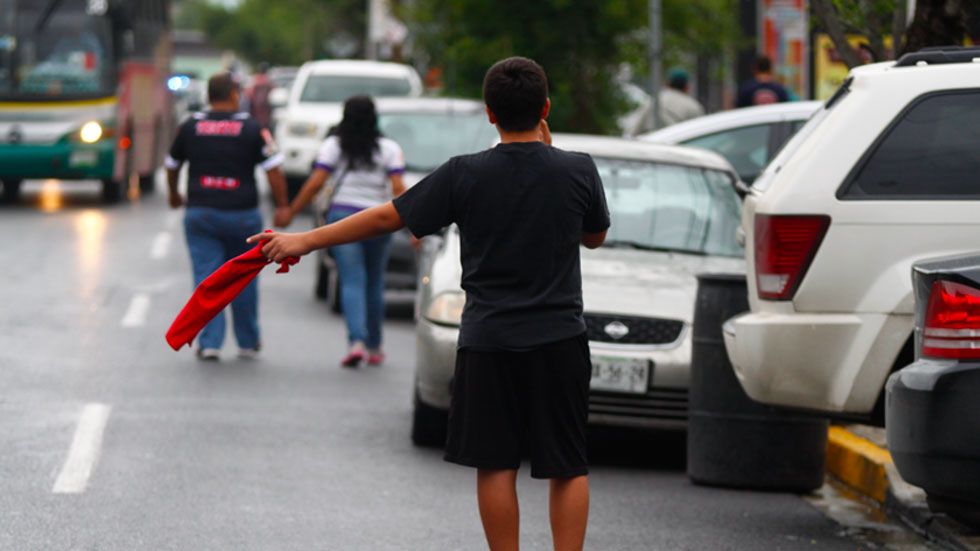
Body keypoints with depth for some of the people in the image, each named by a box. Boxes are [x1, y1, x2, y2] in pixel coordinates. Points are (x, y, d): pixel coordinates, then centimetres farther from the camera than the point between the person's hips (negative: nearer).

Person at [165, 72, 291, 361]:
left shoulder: (191, 127, 5)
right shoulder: (251, 128, -2)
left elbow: (172, 165, 17)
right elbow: (273, 169, -5)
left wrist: (174, 195, 35)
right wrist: (282, 207, 3)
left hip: (200, 213, 1)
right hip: (242, 215, -1)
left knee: (206, 278, 2)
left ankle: (209, 342, -6)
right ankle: (248, 342, 20)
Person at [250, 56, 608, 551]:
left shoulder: (464, 175, -8)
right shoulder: (578, 170, -5)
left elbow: (387, 217, -3)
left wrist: (306, 241, 7)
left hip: (488, 342, 0)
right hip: (560, 340, 0)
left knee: (495, 464, 7)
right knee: (568, 467, 6)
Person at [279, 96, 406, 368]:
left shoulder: (334, 145, 3)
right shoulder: (389, 148, 4)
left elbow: (315, 183, -5)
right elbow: (398, 188, -4)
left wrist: (290, 212, 2)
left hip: (342, 216, -1)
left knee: (352, 282, -5)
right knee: (375, 284, 13)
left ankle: (357, 340, -23)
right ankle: (374, 347, 19)